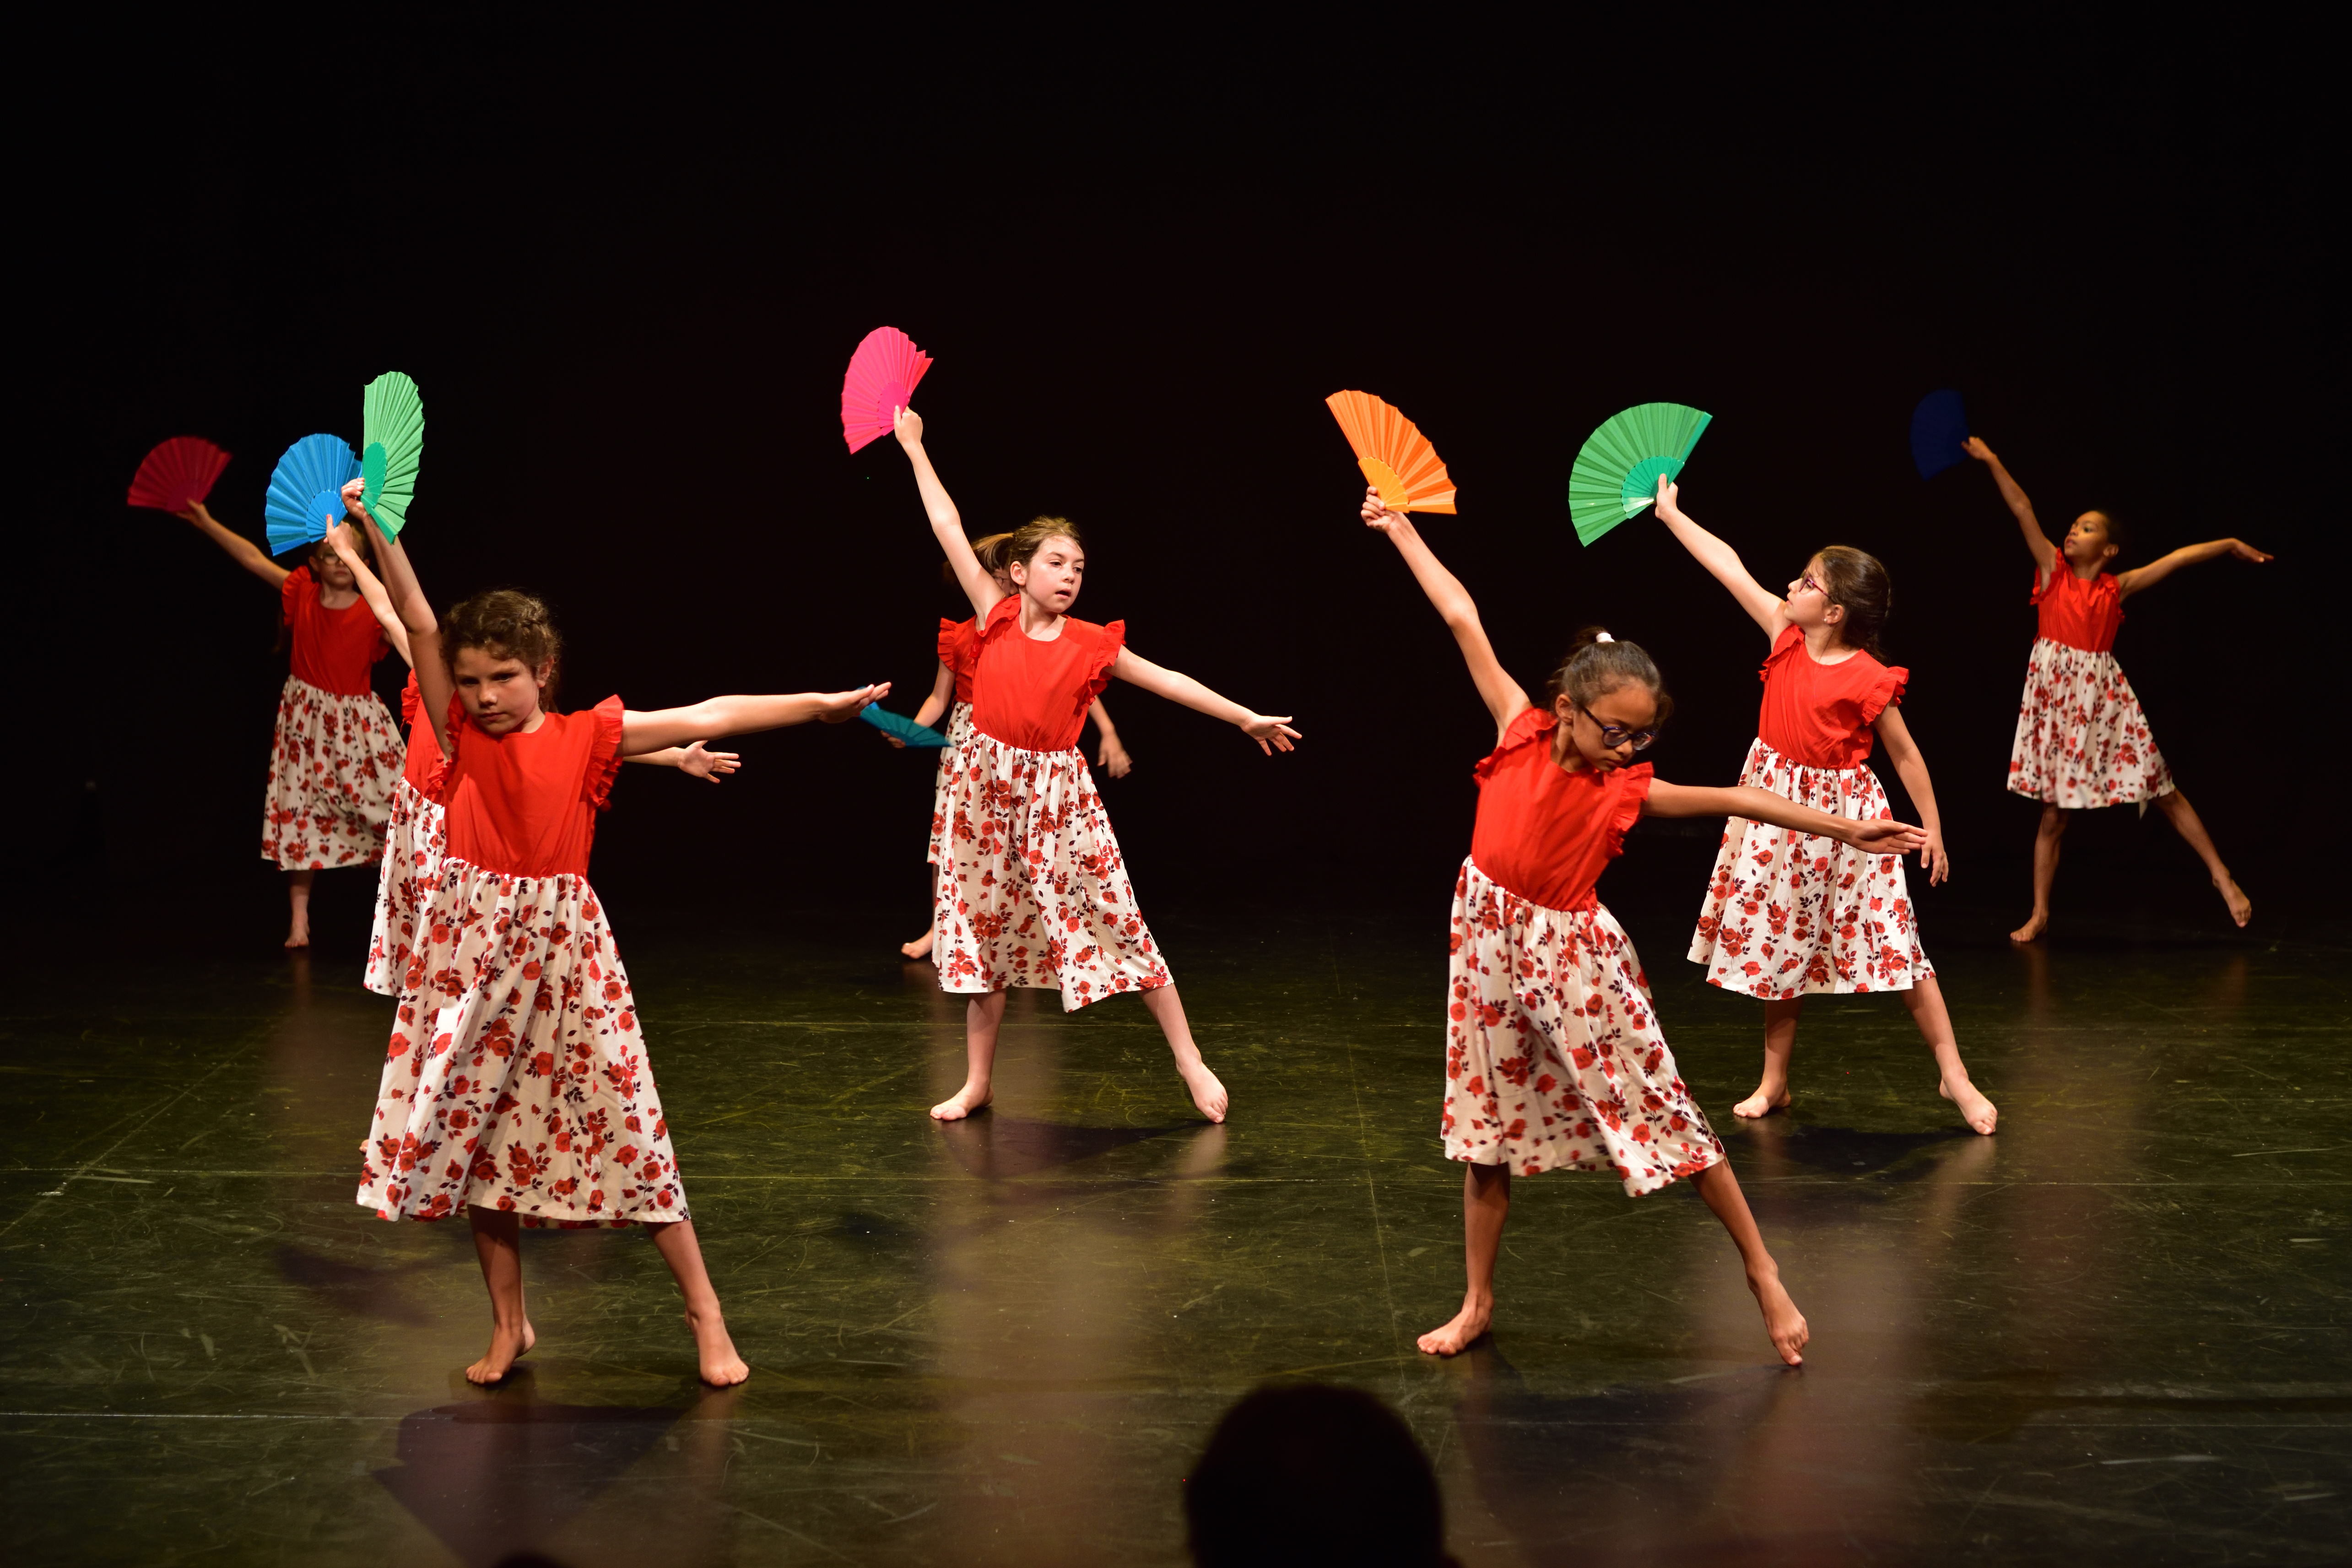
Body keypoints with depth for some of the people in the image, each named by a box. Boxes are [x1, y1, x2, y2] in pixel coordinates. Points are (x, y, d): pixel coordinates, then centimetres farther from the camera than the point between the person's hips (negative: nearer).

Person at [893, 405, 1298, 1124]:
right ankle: (976, 1084, 19)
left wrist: (1245, 718, 4)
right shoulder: (995, 617, -1)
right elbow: (950, 532, -1)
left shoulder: (1090, 644, -1)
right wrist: (916, 450, -1)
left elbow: (1166, 681, 5)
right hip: (989, 788, 1)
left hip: (1059, 793, -1)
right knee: (982, 930, 8)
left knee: (1117, 923, -1)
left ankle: (1189, 1059, 9)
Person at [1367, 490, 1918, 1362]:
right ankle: (1477, 1306, 24)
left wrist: (1845, 830, -10)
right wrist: (1401, 531, 3)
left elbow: (1732, 799, -8)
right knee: (1485, 1128, 11)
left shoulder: (1624, 791, -9)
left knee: (1664, 1117, 1)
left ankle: (1764, 1275, 14)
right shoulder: (1522, 732, -7)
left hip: (1573, 955, -2)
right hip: (1491, 943, 2)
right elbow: (1465, 622, -4)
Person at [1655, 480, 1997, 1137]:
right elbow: (1730, 567, 2)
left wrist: (1932, 829, -4)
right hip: (1778, 809, 5)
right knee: (1781, 948, 12)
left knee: (1895, 942, -4)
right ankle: (1774, 1083, 22)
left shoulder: (1867, 680, -16)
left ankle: (1953, 1074, 6)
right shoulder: (1787, 636, -3)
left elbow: (1905, 754, -7)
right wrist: (1671, 513, 8)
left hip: (1843, 812, -5)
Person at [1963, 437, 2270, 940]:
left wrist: (2232, 545, 10)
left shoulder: (2116, 588, 4)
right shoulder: (2052, 571, 3)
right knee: (2054, 809, 5)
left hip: (2102, 699, 0)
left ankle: (2222, 876, 14)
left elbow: (2178, 558, 8)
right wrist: (1992, 463, -8)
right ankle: (2039, 916, 12)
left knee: (2164, 791, 3)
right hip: (2054, 698, 0)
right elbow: (2024, 513, -5)